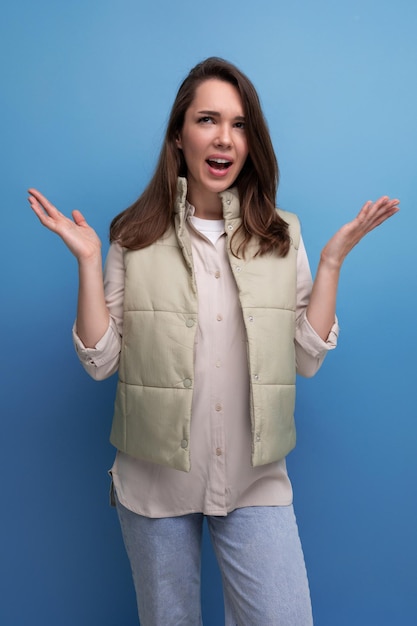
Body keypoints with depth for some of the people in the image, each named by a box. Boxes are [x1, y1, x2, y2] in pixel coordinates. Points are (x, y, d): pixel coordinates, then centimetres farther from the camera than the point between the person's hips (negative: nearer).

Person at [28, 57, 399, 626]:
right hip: (155, 480, 0)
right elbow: (101, 362, -5)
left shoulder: (281, 236, 0)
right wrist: (87, 261, -12)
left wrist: (333, 260, -6)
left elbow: (307, 360, -2)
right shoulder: (136, 237, -4)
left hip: (256, 481, 1)